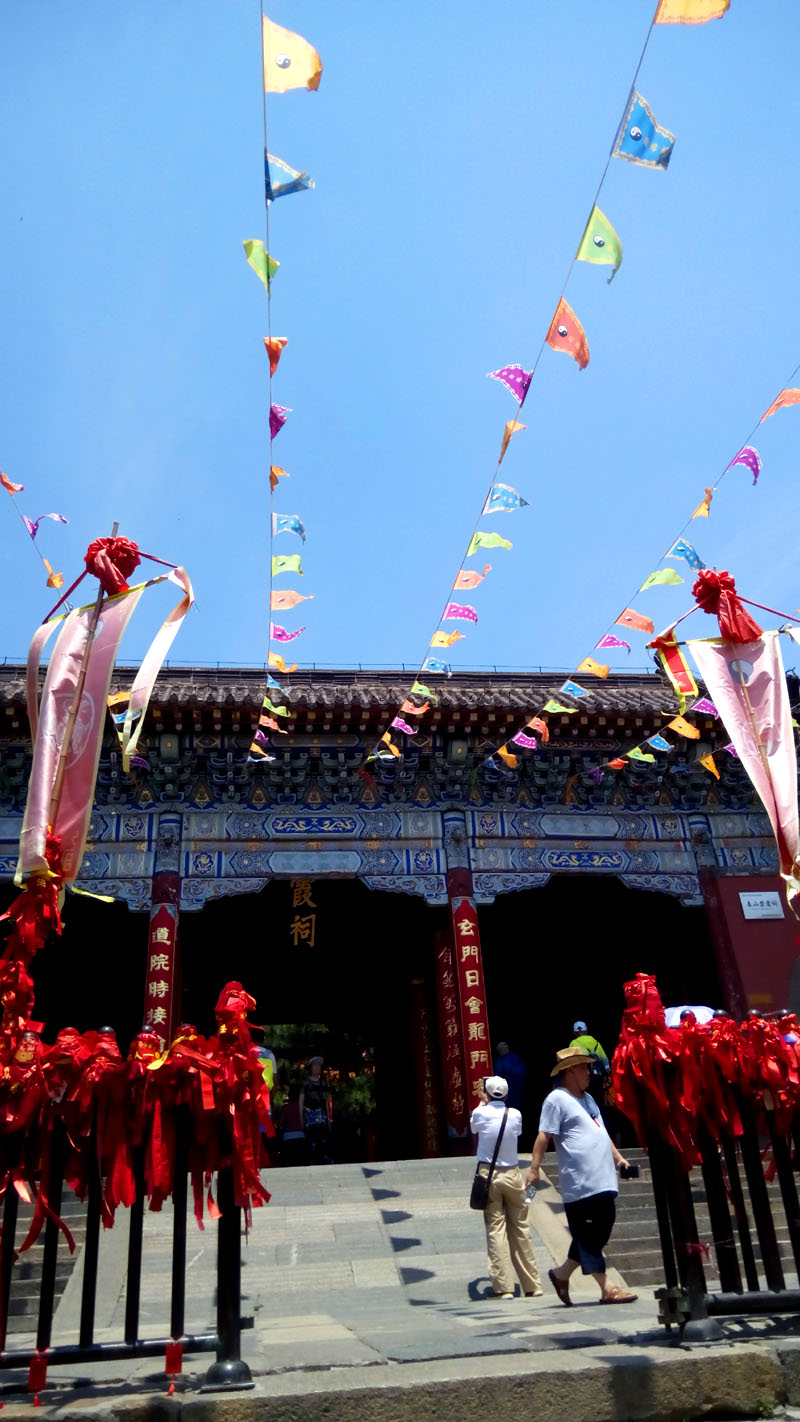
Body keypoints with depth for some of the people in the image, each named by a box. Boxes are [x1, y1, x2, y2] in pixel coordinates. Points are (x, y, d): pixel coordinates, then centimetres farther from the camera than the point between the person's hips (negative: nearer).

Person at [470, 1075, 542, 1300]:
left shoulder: (481, 1114, -5)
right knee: (520, 1228, 10)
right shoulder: (515, 1114, -1)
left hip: (488, 1175, -2)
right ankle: (532, 1286, 15)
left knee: (495, 1229, 0)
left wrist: (483, 1103, 31)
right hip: (512, 1174, 2)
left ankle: (503, 1287, -4)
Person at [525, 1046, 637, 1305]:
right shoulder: (557, 1099, -8)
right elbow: (544, 1136, -13)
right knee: (588, 1236, -2)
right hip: (580, 1184, -9)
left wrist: (617, 1156, 24)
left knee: (601, 1232, 12)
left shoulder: (587, 1098, 20)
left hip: (602, 1180, 9)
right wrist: (534, 1169, -18)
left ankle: (562, 1273, 25)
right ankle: (607, 1289, 7)